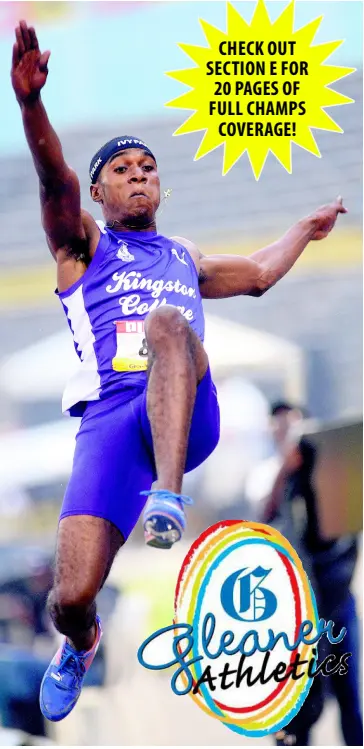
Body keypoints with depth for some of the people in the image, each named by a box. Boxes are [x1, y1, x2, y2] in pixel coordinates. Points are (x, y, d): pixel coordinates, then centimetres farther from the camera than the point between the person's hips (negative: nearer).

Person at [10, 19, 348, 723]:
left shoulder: (184, 257, 33)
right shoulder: (83, 245, 17)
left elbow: (258, 273, 52)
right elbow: (55, 180, -4)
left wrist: (308, 227, 60)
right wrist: (31, 104, -23)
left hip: (189, 416, 2)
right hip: (109, 419, -2)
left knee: (167, 321, -33)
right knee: (72, 595, -16)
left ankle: (169, 494, -43)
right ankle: (80, 642, 25)